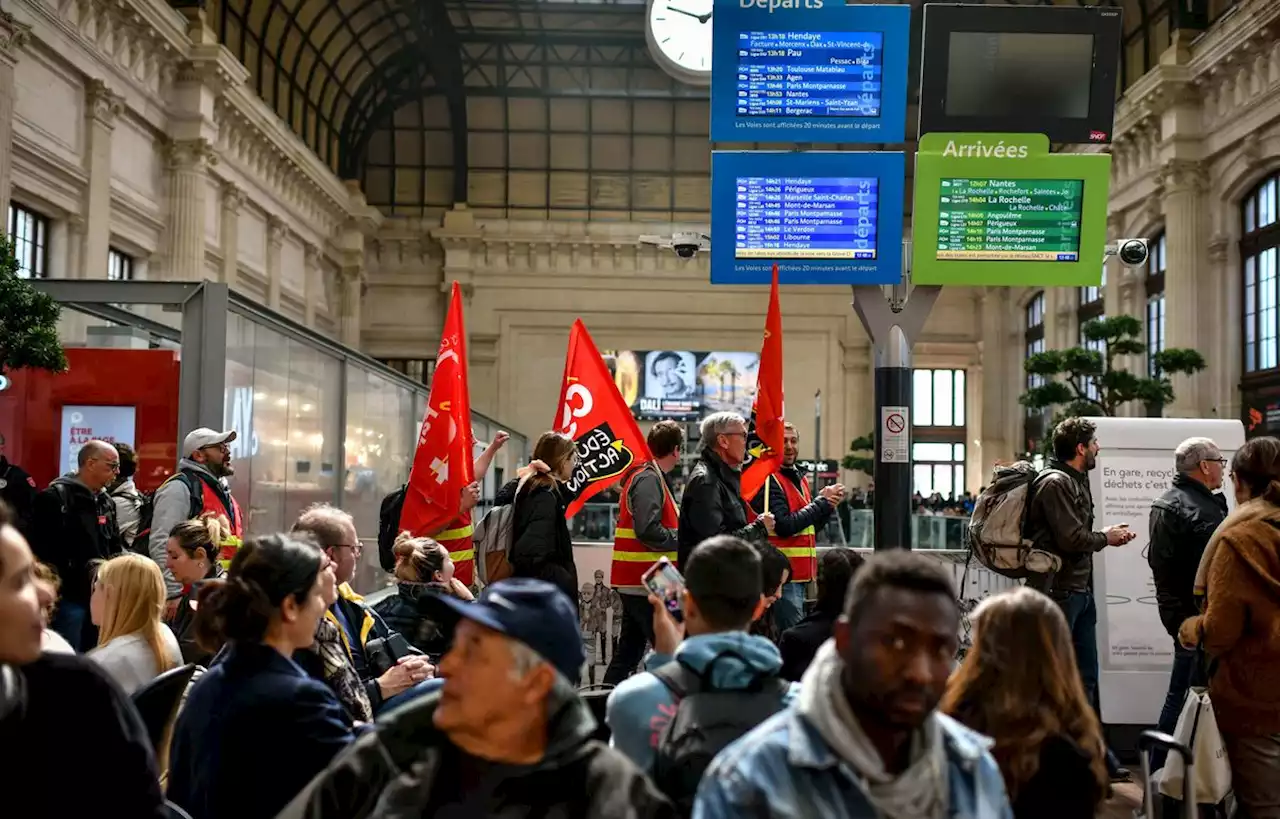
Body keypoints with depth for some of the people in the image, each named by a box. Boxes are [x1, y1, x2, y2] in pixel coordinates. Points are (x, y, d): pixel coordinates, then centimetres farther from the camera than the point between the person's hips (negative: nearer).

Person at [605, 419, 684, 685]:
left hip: (636, 581, 10)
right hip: (645, 582, -10)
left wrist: (679, 533, 7)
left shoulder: (647, 477, 17)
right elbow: (648, 531, -25)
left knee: (630, 649, 14)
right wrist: (684, 539, -14)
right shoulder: (649, 480, -14)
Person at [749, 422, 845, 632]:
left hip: (800, 574, 9)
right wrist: (822, 502, -12)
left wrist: (828, 504, 5)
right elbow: (784, 526, -20)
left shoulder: (800, 479, 17)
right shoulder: (768, 480, -11)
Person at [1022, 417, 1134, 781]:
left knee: (1086, 676, 15)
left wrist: (1107, 535, -2)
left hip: (1081, 589, 10)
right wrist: (1106, 538, -4)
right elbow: (1070, 538, -19)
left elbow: (1078, 533, 13)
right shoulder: (1054, 482, -14)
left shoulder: (1077, 480, 17)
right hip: (1059, 590, -10)